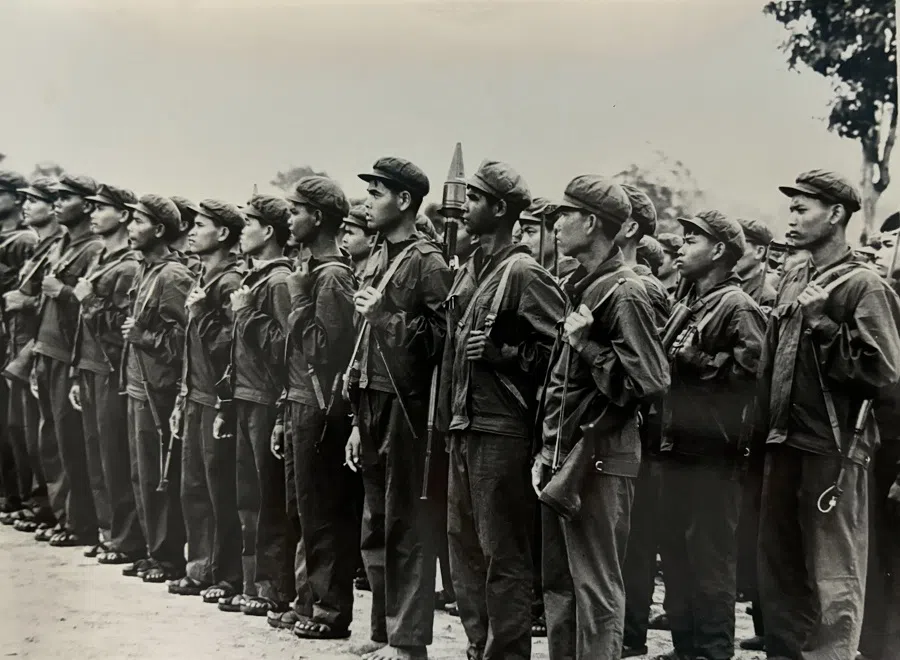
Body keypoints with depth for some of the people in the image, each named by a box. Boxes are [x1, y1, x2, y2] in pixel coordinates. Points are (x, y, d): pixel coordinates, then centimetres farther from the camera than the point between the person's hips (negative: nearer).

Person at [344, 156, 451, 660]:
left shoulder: (428, 263, -8)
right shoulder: (377, 261, 16)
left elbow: (443, 338, -15)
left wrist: (387, 317, -20)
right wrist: (359, 423, 17)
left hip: (407, 407, -8)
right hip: (373, 405, 8)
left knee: (406, 528, -3)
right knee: (376, 529, 13)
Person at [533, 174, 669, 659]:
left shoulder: (623, 293, -13)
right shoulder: (580, 288, 14)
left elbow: (649, 382, -19)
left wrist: (587, 345, -18)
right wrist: (549, 451, 15)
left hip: (600, 460, -9)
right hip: (567, 455, 9)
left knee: (596, 586, -3)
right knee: (559, 582, 14)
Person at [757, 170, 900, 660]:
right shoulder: (792, 280, 13)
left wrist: (822, 323, -20)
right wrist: (767, 429, 15)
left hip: (833, 449, -8)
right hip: (785, 443, 8)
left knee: (833, 581, -2)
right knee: (780, 568, 16)